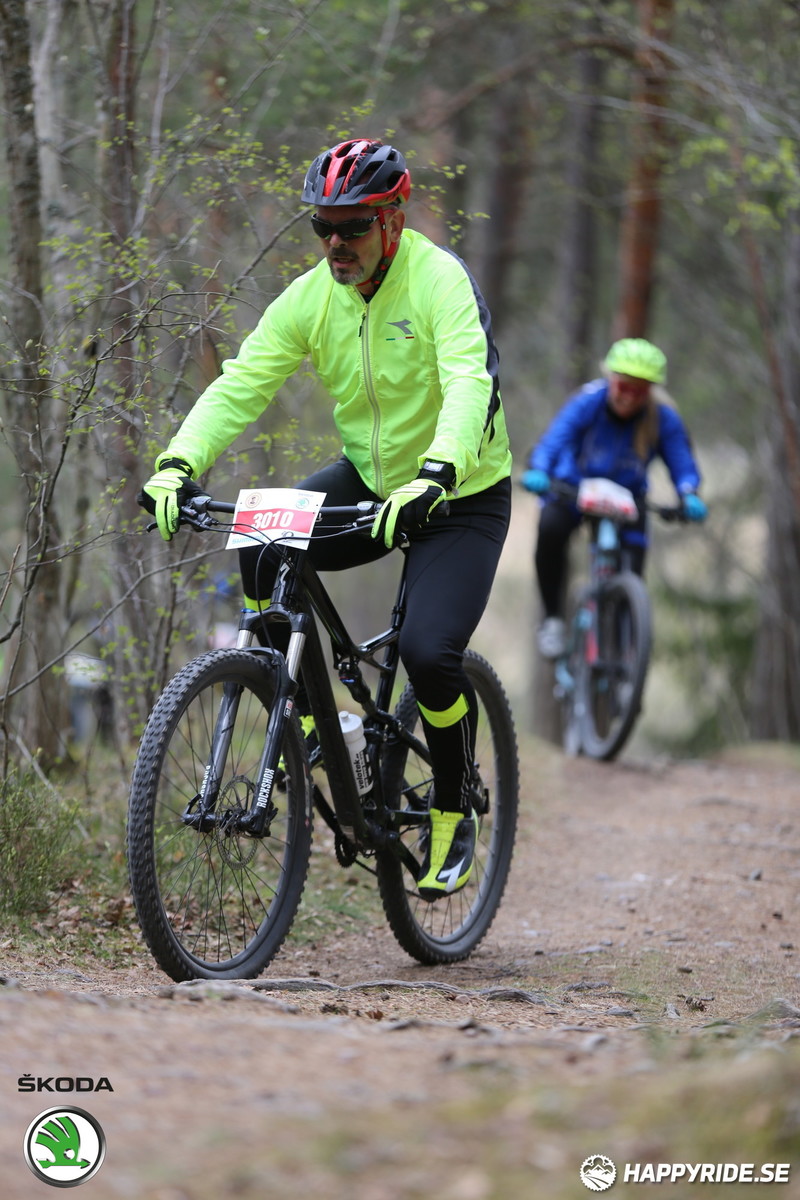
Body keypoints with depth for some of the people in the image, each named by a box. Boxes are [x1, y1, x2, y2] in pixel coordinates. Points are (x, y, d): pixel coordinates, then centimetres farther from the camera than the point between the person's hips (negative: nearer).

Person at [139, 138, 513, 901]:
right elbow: (239, 384, -12)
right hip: (368, 481, 5)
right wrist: (178, 463, -29)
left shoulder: (442, 280, -22)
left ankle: (454, 815, 3)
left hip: (462, 498, -5)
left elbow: (472, 384, -36)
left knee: (429, 652, -23)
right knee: (261, 548, -23)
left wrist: (435, 475, -53)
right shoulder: (311, 296, -6)